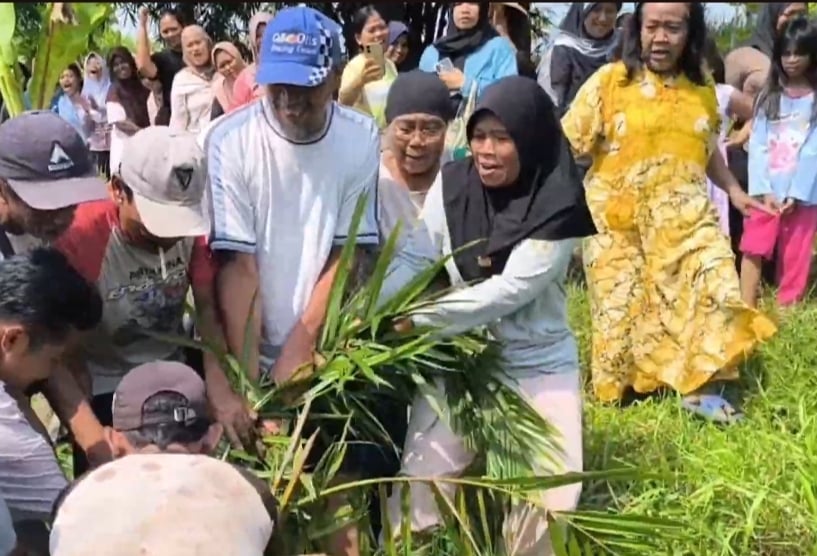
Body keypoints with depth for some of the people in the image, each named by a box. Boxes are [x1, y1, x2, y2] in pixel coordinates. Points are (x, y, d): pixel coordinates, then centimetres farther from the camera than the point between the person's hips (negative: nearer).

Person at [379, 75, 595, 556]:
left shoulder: (557, 207, -17)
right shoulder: (452, 184, -7)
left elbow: (509, 290, -24)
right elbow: (412, 260, -6)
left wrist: (414, 318, -27)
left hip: (538, 366, -2)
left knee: (549, 494, 0)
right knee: (419, 481, 2)